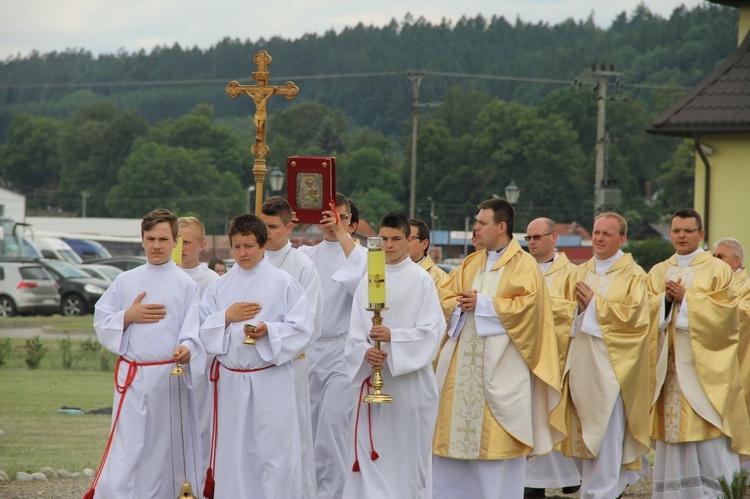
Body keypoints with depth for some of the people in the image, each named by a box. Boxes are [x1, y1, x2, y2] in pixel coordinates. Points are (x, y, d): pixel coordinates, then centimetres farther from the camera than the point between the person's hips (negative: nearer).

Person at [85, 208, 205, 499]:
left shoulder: (187, 285, 3)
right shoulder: (125, 282, 10)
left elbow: (194, 330, -7)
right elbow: (101, 323, 11)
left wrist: (187, 349, -27)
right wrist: (128, 317, -7)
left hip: (170, 378, -1)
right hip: (132, 376, 1)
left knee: (165, 451, 5)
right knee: (125, 450, -7)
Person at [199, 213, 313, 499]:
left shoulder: (284, 283, -1)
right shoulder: (219, 287, 9)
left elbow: (302, 329, -5)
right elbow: (203, 331, 7)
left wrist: (269, 331, -19)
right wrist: (227, 317, -10)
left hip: (272, 379, -3)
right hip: (231, 377, 3)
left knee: (273, 449, -4)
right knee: (233, 450, 6)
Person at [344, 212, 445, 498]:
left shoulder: (421, 280, -1)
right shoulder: (368, 281, 9)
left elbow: (431, 329, -8)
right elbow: (355, 331, 5)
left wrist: (393, 336, -20)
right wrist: (365, 351, -15)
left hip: (410, 377, -3)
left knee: (409, 450, 1)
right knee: (373, 450, -1)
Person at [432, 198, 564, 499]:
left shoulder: (523, 265, -2)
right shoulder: (471, 264, 17)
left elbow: (527, 306, -15)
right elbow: (445, 299, 14)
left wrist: (483, 304, -14)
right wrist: (459, 304, -9)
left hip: (500, 365, -6)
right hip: (464, 360, 6)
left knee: (497, 438, -6)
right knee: (456, 429, 4)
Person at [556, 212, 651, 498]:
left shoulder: (633, 275, -1)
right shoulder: (581, 273, 15)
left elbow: (633, 315, -11)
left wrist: (595, 302, -13)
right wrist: (579, 307, -7)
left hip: (610, 362, -5)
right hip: (581, 363, 6)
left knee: (607, 432, -9)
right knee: (586, 431, 9)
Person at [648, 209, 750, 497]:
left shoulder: (718, 271, 2)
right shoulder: (658, 273, 15)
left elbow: (722, 313, -9)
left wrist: (685, 298, -13)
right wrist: (666, 298, -11)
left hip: (704, 364, -4)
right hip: (670, 364, 4)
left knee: (709, 438, -8)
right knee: (672, 427, 2)